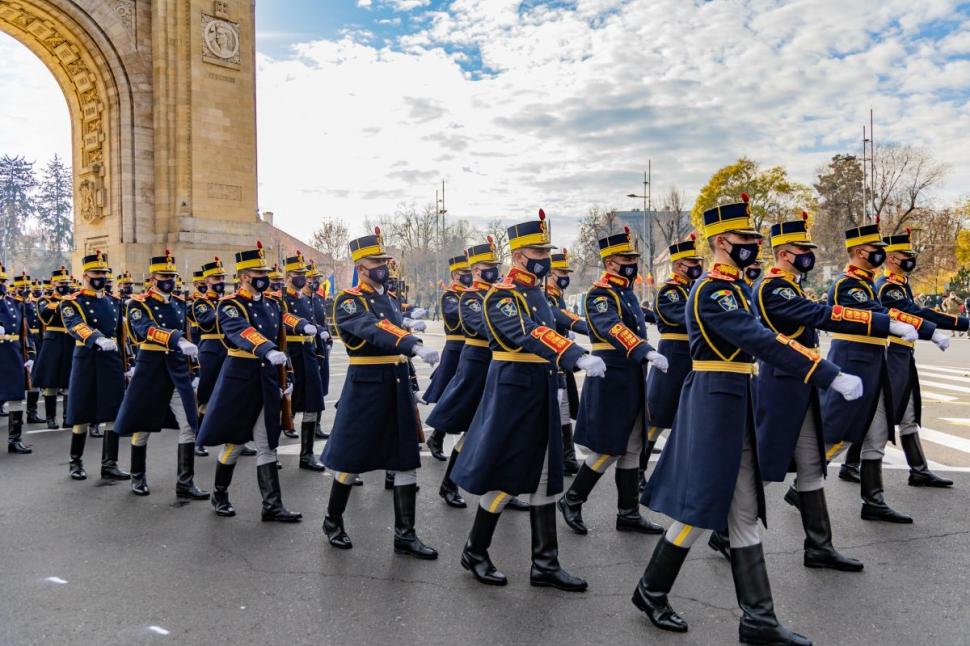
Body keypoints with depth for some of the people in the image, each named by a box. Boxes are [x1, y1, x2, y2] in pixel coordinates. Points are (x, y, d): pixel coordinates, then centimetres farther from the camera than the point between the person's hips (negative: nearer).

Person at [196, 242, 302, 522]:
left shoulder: (272, 304, 11)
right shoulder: (229, 305, -10)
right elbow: (242, 333, -31)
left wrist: (283, 380, 14)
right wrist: (268, 350, -48)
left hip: (267, 380, 6)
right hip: (239, 378, -5)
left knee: (267, 443, 6)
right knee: (235, 440, 7)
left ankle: (272, 506, 10)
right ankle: (219, 495, 29)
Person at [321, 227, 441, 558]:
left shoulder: (391, 300, 13)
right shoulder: (348, 302, -10)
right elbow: (375, 331, -29)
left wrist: (409, 395, 17)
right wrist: (416, 346, -45)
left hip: (398, 385, 7)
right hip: (365, 386, -6)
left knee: (406, 460, 5)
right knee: (351, 457, 6)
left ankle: (405, 534, 14)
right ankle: (333, 521, 29)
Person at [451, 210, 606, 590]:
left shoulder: (536, 292, 13)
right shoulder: (502, 295, -14)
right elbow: (530, 337, -30)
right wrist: (578, 357, -42)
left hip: (542, 394, 8)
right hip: (513, 391, -8)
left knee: (544, 477, 10)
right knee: (503, 476, 1)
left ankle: (545, 565, 19)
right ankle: (475, 553, 21)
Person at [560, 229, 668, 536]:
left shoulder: (626, 291, 14)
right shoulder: (600, 294, -14)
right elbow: (614, 329, -31)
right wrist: (648, 352, -45)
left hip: (632, 380, 9)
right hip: (611, 380, -9)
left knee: (631, 449, 11)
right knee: (608, 450, -3)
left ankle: (628, 513, 20)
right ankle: (571, 500, 15)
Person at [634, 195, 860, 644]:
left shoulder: (731, 286, 14)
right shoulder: (713, 289, -17)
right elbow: (762, 342, -26)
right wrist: (832, 377, -27)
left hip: (733, 404, 10)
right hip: (715, 403, -10)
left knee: (744, 513, 10)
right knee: (702, 507, 1)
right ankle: (651, 591, 20)